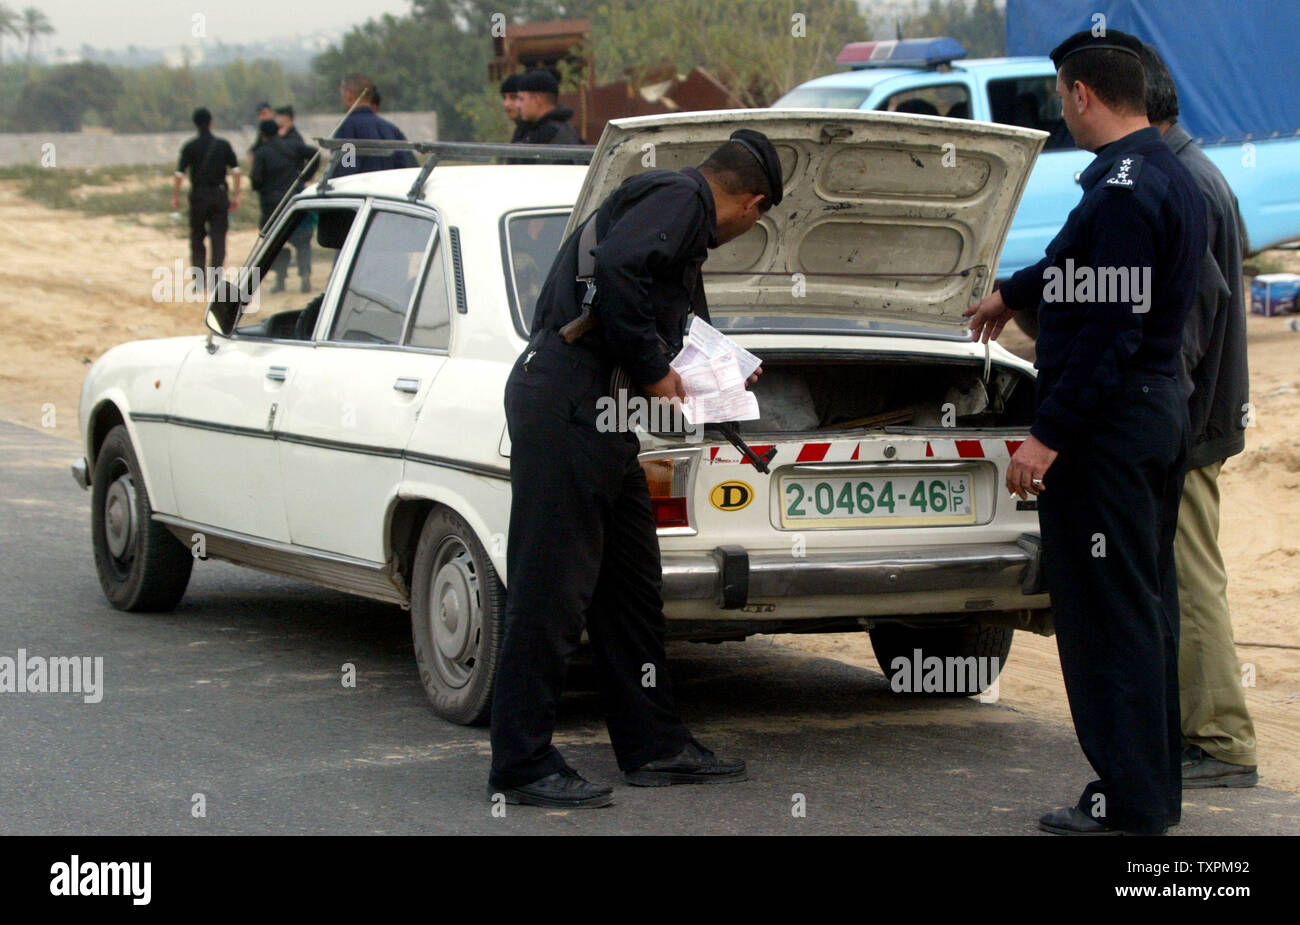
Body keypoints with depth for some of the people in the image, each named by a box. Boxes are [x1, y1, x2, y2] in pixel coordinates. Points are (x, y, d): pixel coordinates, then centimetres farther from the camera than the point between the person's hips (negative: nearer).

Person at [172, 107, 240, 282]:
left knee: (197, 238, 10)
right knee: (218, 239, 3)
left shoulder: (190, 147, -4)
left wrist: (175, 196, 0)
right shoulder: (223, 145, 2)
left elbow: (179, 174, -8)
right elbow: (236, 170, 0)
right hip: (220, 194, 1)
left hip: (199, 195, -1)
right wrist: (236, 195, 5)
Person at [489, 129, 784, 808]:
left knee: (631, 586, 15)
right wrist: (652, 371, -14)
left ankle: (654, 747, 23)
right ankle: (522, 766, -5)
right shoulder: (680, 198, -6)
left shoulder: (680, 206, 25)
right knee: (551, 588, -8)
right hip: (565, 403, -11)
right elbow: (619, 266, -24)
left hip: (596, 416, 11)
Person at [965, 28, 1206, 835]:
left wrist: (1049, 435, -22)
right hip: (1163, 411, 10)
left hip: (1109, 426, -10)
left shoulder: (1124, 189, -20)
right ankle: (1158, 788, 22)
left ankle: (1129, 801, -1)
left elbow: (1110, 329, -24)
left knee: (1107, 612, -5)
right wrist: (1014, 292, 47)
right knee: (1148, 607, 15)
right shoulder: (1172, 178, 13)